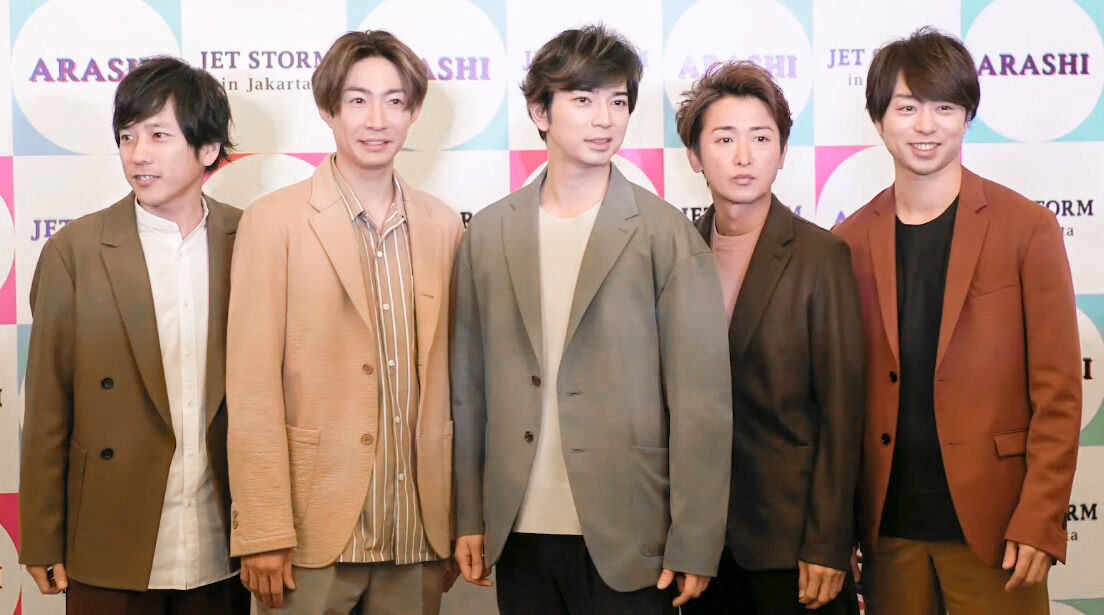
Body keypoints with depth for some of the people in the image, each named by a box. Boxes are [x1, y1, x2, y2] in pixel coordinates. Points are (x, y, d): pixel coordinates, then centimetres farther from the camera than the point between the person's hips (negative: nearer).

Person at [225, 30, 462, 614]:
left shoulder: (442, 225, 9)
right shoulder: (275, 220, -3)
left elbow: (447, 377, 11)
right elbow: (252, 388, -7)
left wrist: (461, 519, 9)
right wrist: (263, 534, -11)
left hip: (418, 530, 3)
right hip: (314, 528, -3)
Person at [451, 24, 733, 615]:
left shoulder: (667, 235, -3)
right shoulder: (489, 233, 7)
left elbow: (702, 401, -5)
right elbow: (468, 388, 10)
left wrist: (693, 545, -8)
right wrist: (469, 517, 7)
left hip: (628, 541, -3)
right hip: (519, 534, 3)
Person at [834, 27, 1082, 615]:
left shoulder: (1026, 228, -2)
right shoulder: (851, 241, 6)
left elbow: (1058, 390, -3)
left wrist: (1038, 521, -10)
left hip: (991, 522, -2)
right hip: (887, 526, 3)